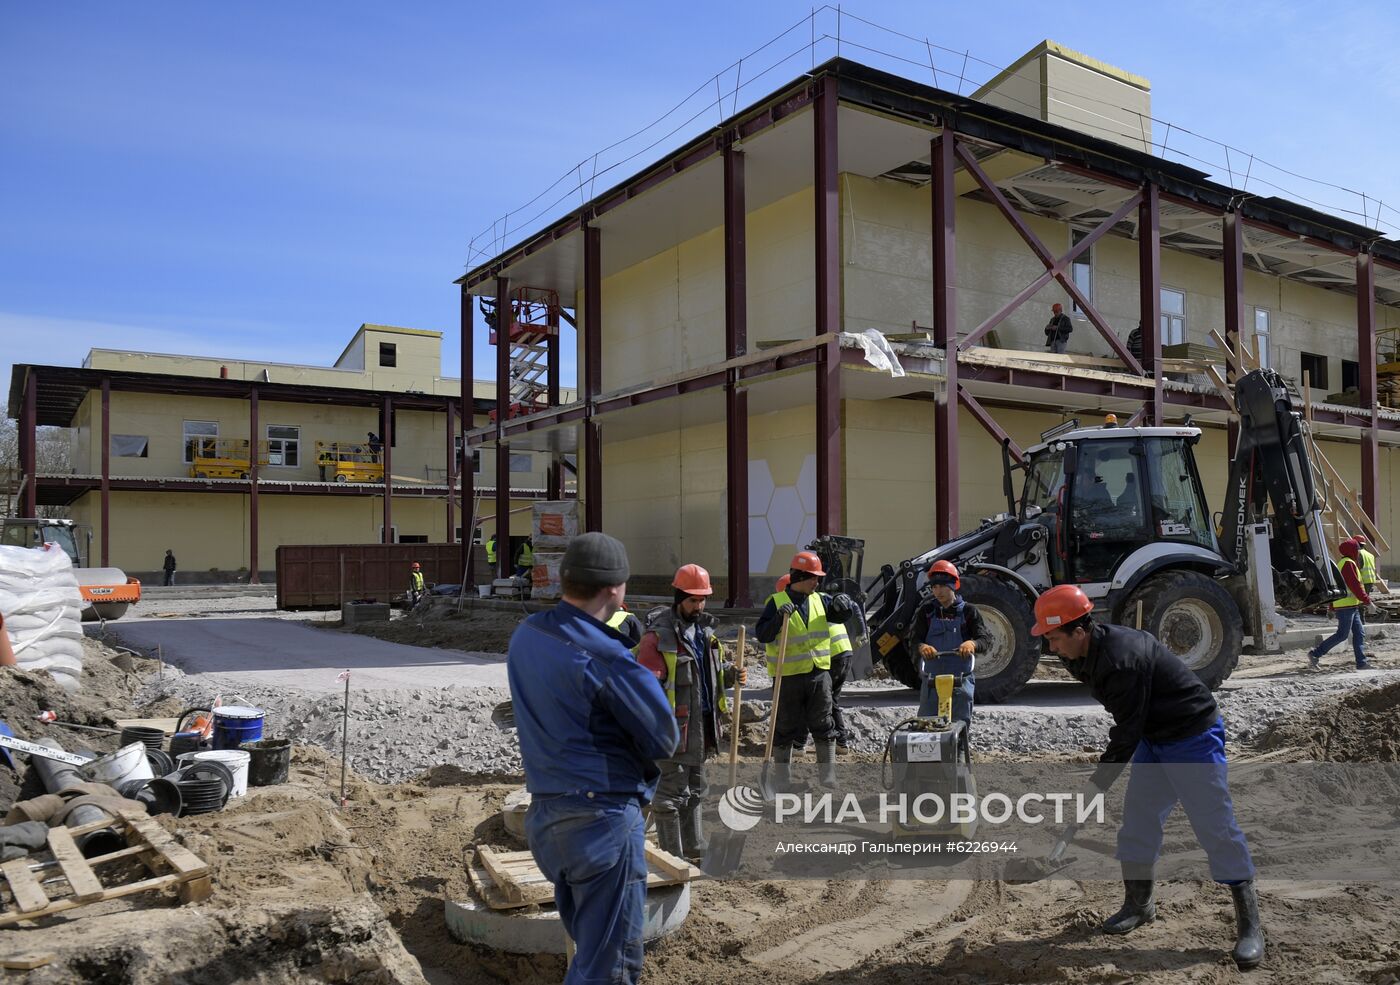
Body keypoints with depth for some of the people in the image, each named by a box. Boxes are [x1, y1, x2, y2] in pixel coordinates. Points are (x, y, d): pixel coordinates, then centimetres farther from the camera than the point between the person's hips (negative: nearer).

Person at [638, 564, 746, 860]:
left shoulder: (703, 630, 12)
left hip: (702, 725, 9)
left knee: (695, 789, 20)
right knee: (671, 792, 0)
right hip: (674, 726, -9)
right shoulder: (659, 635, -16)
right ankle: (672, 856, 10)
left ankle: (695, 848, 33)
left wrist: (730, 674, 4)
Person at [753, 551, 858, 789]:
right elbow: (762, 635, -14)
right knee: (786, 727, 6)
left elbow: (846, 614, 14)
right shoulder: (777, 603, -7)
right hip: (789, 676, -4)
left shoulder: (819, 600, 7)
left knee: (823, 725, 7)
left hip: (819, 673, 4)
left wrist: (845, 604, -9)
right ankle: (782, 777, 19)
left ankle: (829, 775, 16)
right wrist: (779, 619, -31)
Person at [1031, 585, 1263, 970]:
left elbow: (1126, 734, -27)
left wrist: (1094, 788, -21)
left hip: (1194, 737, -9)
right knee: (1137, 822, 11)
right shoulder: (1085, 654, -3)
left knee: (1215, 827, -7)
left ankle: (1249, 925, 2)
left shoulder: (1120, 660, -32)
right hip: (1153, 739, 9)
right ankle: (1139, 904, 25)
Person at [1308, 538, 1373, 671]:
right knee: (1342, 634, -8)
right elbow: (1355, 585, -18)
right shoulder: (1348, 563, -13)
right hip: (1346, 606, -10)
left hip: (1351, 606, 10)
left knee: (1359, 633, 8)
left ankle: (1362, 663, 8)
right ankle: (1315, 654, -5)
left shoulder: (1344, 562, 20)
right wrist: (1367, 600, -14)